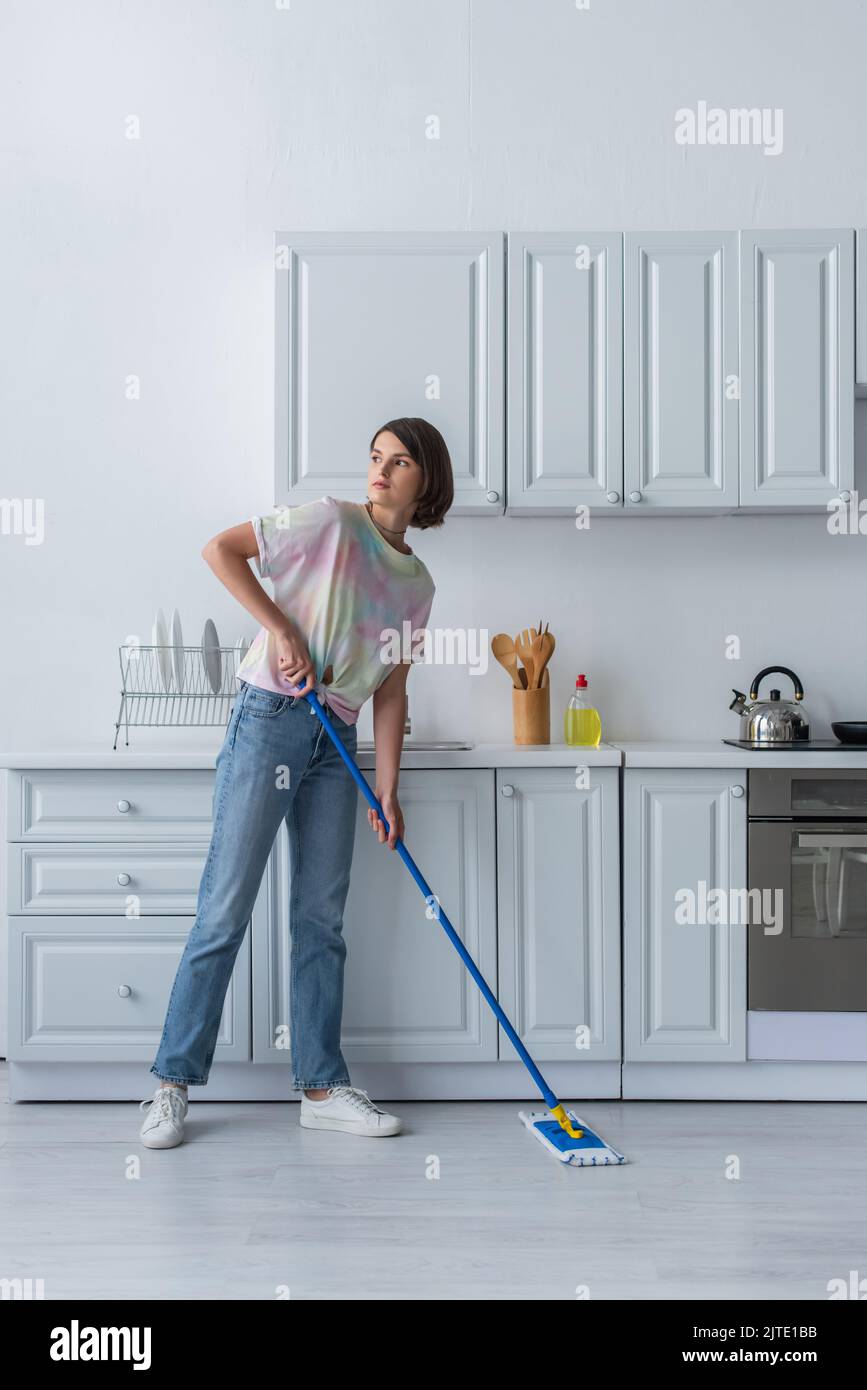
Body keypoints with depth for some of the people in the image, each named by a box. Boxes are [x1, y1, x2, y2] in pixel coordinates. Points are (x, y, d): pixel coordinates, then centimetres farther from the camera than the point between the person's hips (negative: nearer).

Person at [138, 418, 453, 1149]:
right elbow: (221, 548, -7)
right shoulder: (331, 521, -4)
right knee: (225, 909, -4)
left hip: (336, 742, 6)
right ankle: (174, 1082, 7)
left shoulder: (418, 584, 12)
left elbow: (391, 691, 11)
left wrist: (387, 793, 3)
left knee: (322, 917, 9)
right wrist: (281, 628, -14)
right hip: (270, 719, -5)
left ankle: (322, 1086, 18)